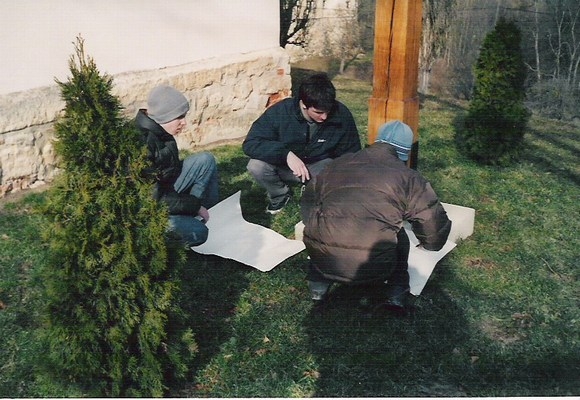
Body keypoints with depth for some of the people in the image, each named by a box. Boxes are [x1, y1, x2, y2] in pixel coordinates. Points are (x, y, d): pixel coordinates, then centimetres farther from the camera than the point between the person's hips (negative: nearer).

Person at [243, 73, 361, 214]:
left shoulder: (341, 114, -20)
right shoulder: (280, 112, -23)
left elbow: (351, 154, -6)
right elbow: (250, 144, -27)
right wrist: (286, 154, -40)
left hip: (321, 167, 0)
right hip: (285, 166, 0)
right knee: (256, 166, -29)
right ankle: (280, 195, 4)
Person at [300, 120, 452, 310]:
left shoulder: (340, 163, 17)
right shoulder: (408, 177, 7)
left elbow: (307, 199, 29)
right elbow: (435, 225, 11)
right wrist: (430, 244, 34)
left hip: (321, 258, 2)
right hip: (371, 268, -2)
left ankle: (319, 281, 24)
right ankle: (397, 292, 17)